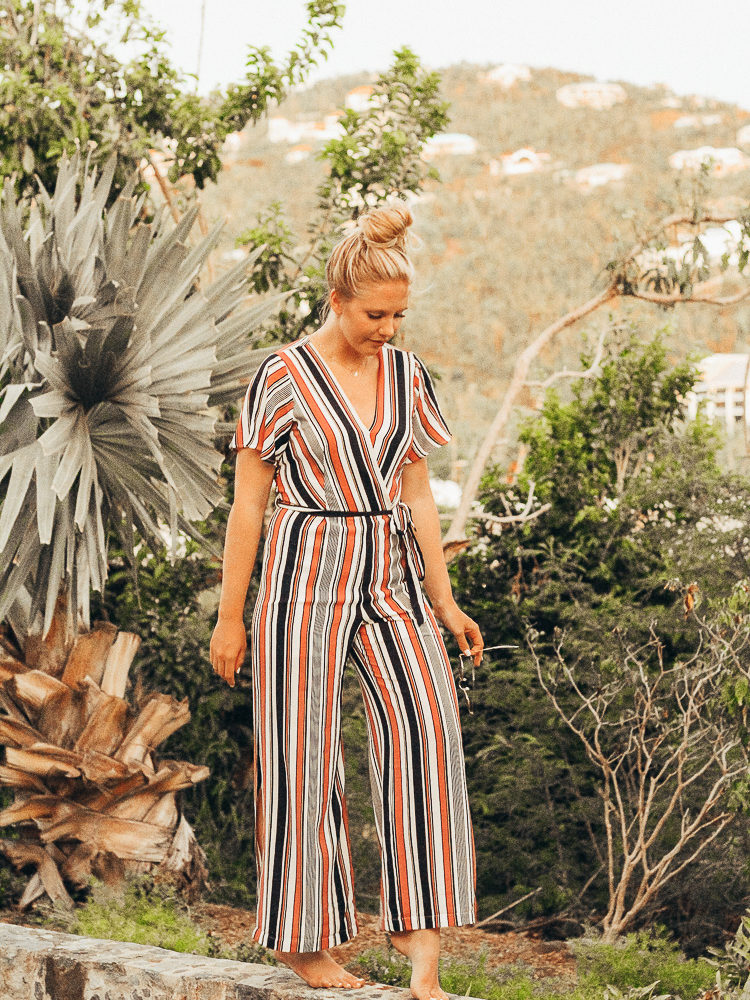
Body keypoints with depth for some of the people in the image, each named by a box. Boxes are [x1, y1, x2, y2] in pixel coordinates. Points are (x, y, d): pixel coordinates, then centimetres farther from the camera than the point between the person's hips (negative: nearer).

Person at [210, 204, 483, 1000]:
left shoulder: (406, 376, 9)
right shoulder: (284, 376, -6)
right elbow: (247, 503, -3)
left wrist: (443, 599, 13)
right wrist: (230, 617, -3)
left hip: (392, 577, 4)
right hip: (308, 575, -4)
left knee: (425, 724, -15)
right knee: (302, 756, 1)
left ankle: (420, 934, -15)